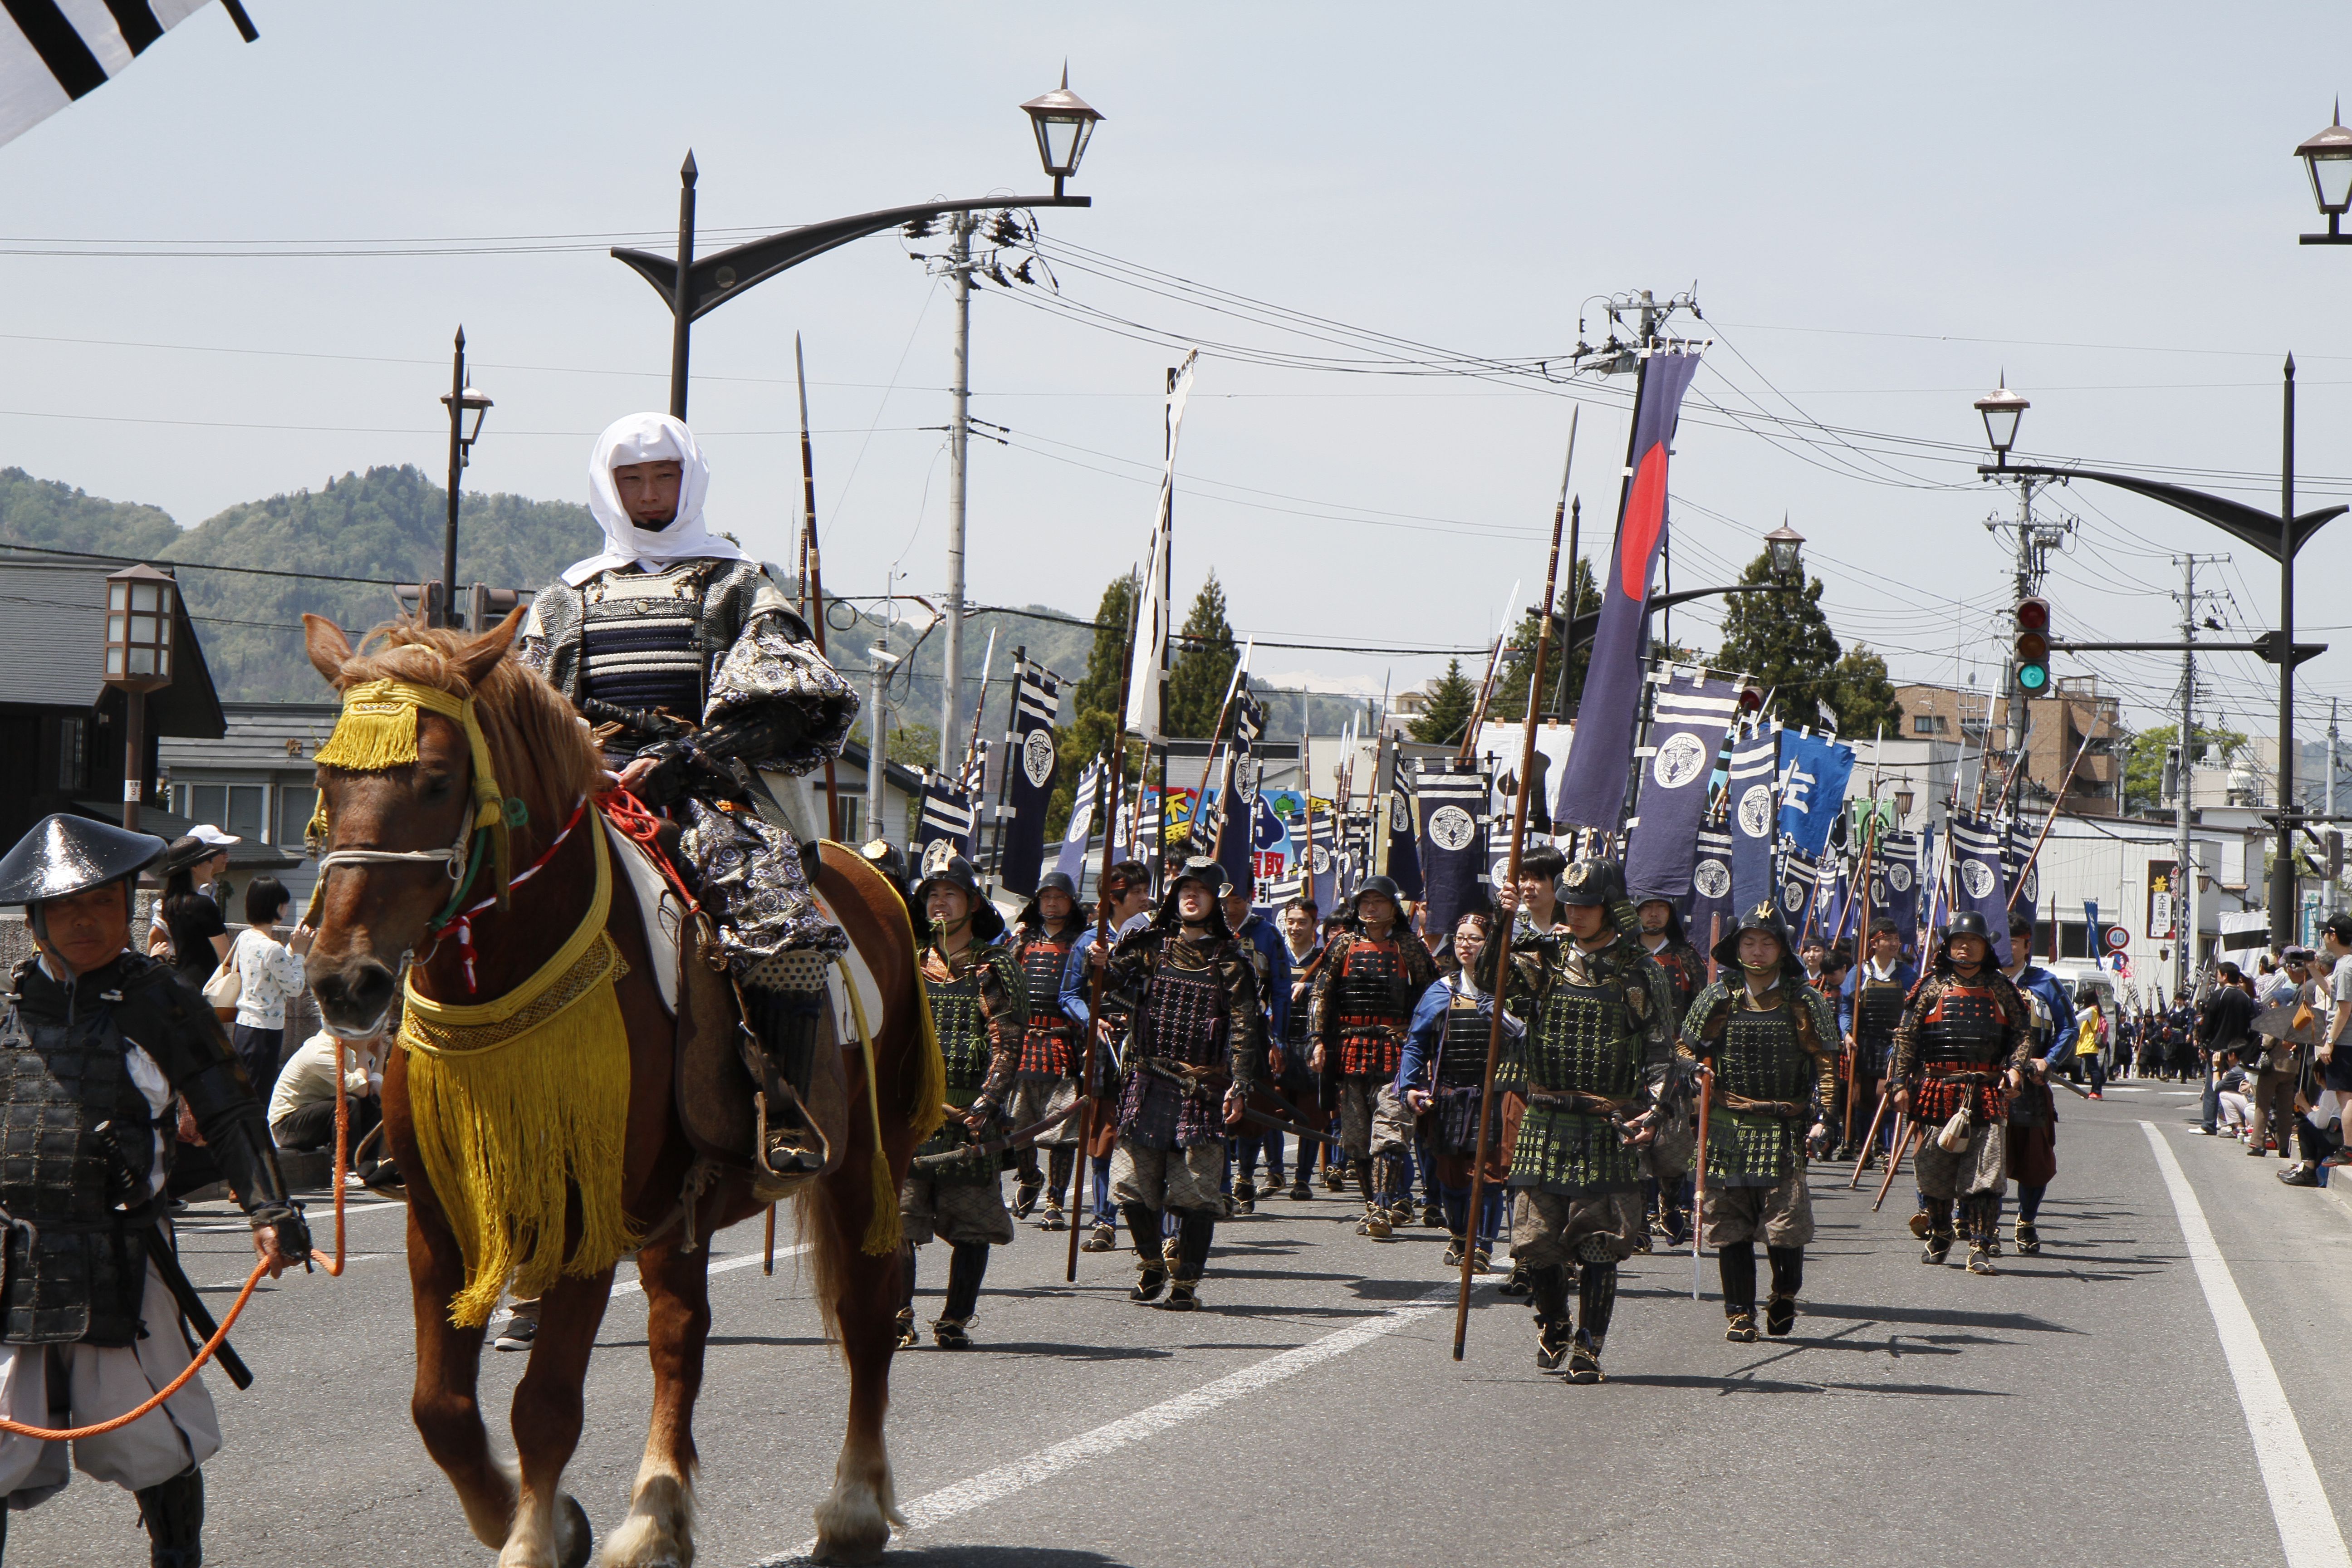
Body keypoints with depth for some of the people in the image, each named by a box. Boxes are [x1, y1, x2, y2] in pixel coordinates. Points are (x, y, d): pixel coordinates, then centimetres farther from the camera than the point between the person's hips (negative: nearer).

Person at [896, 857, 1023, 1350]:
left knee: (970, 1225, 1)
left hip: (968, 1115, -2)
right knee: (894, 1218, -8)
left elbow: (1007, 1046, -5)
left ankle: (955, 1320, 11)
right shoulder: (908, 966, 15)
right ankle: (897, 1320, -2)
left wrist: (982, 1110, -17)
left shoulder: (995, 968, 3)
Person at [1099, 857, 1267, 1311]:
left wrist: (1240, 1085, -12)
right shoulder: (1147, 947, 10)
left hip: (1203, 1089, -3)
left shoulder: (1232, 960, 2)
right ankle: (1152, 1265, 24)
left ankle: (1186, 1282, 4)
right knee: (1133, 1185, 2)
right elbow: (1106, 984, 16)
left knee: (1194, 1191, -5)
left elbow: (1245, 1027, -2)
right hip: (1147, 1084, 3)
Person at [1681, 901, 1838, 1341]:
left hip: (1785, 1129, -2)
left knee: (1786, 1225, -7)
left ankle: (1785, 1293, 19)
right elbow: (1690, 1055, 16)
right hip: (1727, 1130, 2)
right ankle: (1739, 1313, 10)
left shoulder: (1804, 1000, 3)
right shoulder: (1717, 999, 7)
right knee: (1730, 1227, 1)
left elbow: (1825, 1061, 4)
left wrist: (1823, 1116, -5)